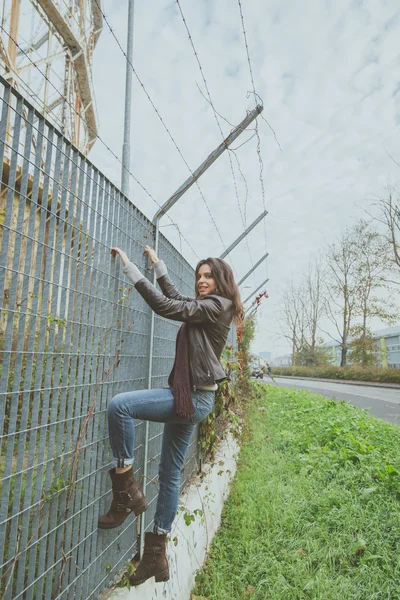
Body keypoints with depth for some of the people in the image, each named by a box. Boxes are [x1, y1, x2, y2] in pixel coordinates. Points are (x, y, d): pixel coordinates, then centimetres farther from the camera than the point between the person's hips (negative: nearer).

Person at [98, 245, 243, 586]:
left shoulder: (216, 305, -10)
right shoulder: (203, 306, 17)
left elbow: (166, 307, -19)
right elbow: (174, 296, 32)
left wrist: (130, 268, -16)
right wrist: (157, 264, 35)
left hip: (193, 399, -10)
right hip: (190, 398, 10)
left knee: (119, 406, -22)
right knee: (170, 474, 13)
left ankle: (127, 492, -9)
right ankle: (156, 554, 26)